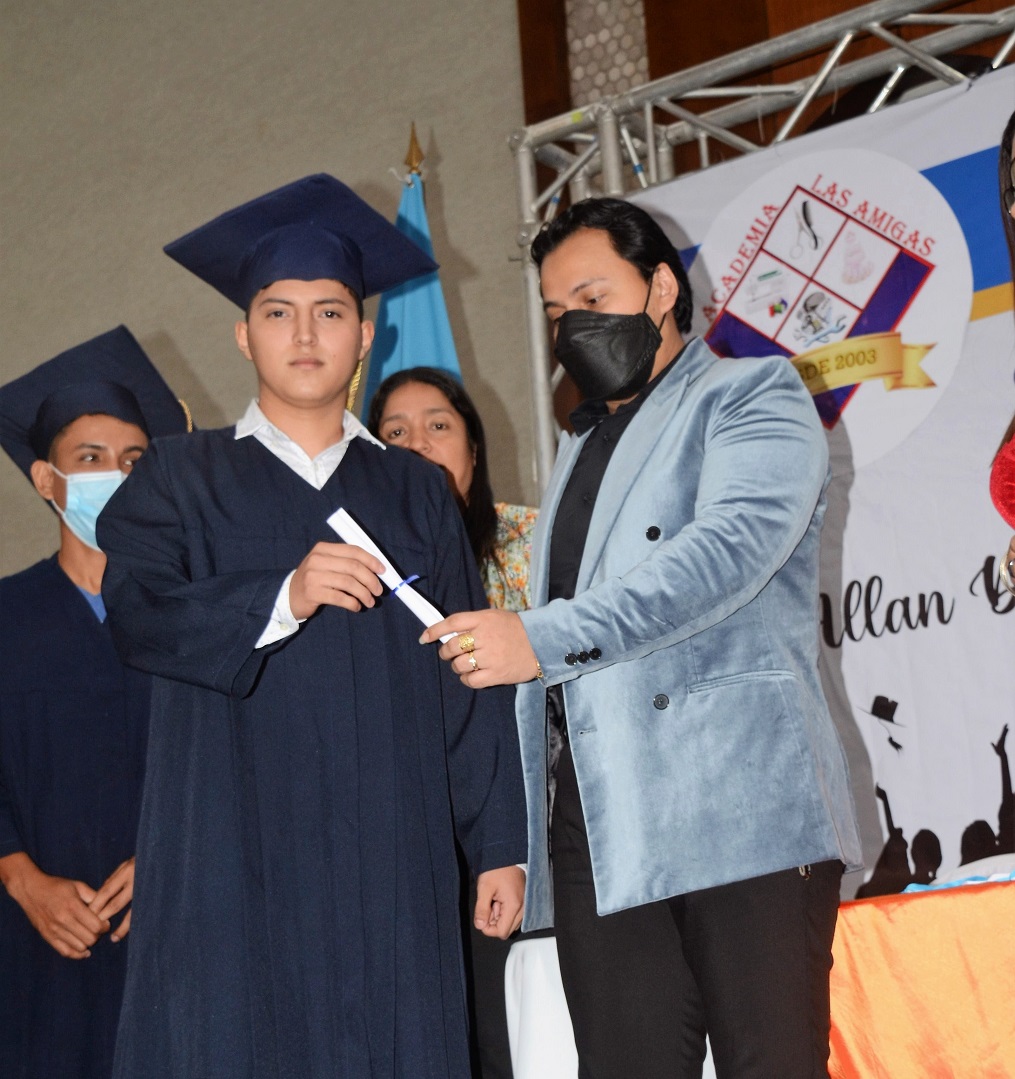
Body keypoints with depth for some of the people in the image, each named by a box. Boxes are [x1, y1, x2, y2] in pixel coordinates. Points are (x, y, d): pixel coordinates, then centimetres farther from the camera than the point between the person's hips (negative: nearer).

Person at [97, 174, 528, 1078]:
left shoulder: (417, 493, 14)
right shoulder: (182, 481, 10)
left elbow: (470, 678, 8)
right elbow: (138, 613, -8)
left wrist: (498, 843, 2)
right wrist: (284, 596, -22)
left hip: (385, 859, 2)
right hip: (232, 857, -1)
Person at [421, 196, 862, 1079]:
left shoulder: (753, 396, 6)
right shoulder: (582, 447, 29)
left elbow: (734, 543, -14)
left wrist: (547, 638, -22)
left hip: (738, 806, -6)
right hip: (595, 826, 6)